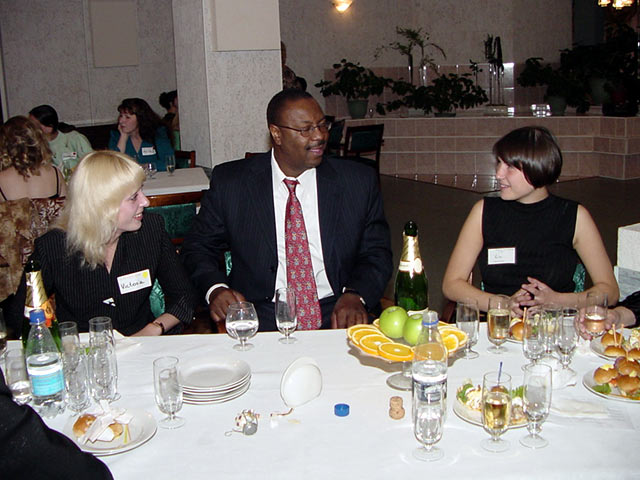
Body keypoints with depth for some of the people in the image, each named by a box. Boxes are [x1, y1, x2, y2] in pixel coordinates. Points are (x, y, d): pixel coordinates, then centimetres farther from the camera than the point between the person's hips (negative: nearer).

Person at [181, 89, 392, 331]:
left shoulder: (359, 181, 8)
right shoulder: (230, 182, 5)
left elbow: (377, 253, 12)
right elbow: (198, 247, 13)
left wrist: (355, 295, -9)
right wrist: (215, 288, -9)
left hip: (337, 317, 1)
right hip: (261, 319, 0)